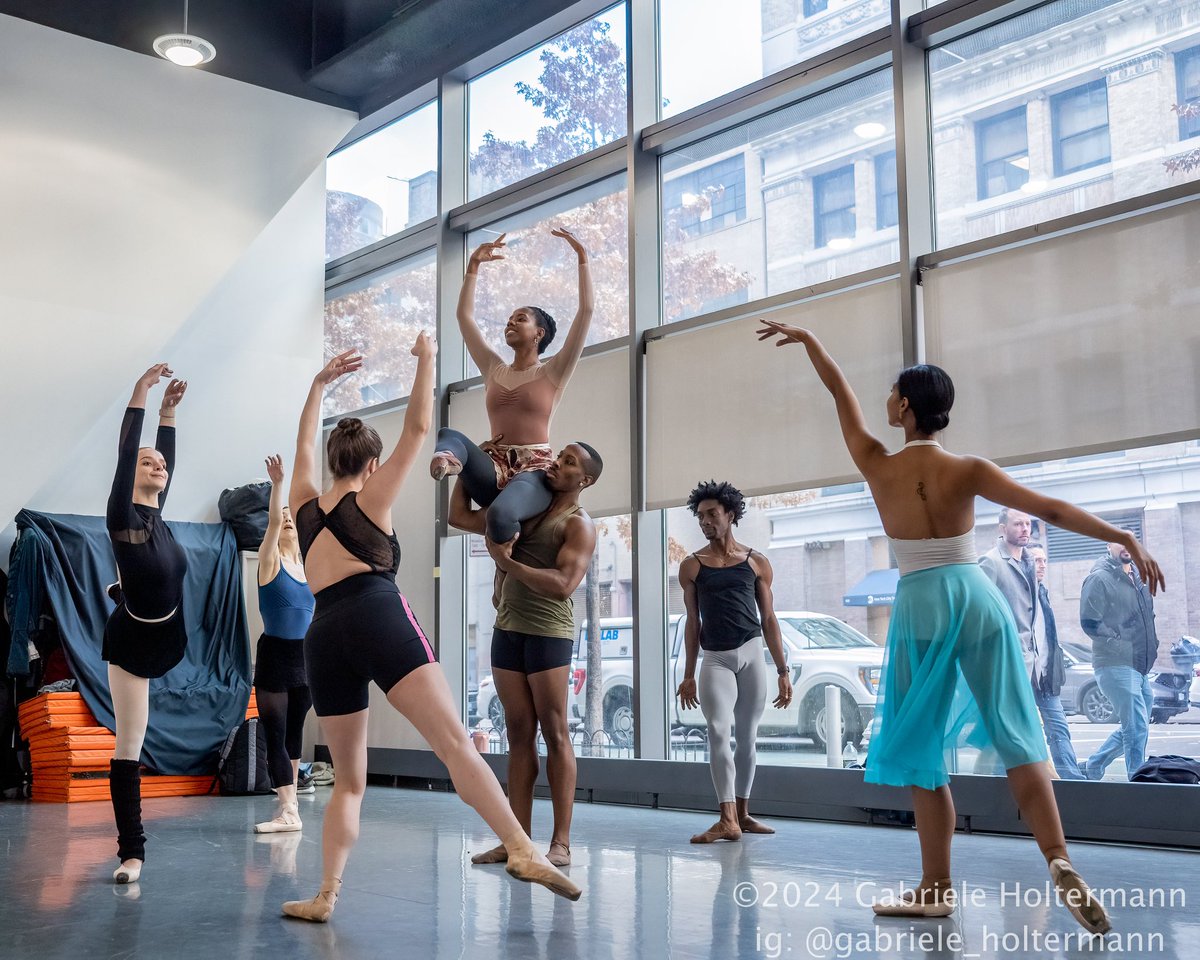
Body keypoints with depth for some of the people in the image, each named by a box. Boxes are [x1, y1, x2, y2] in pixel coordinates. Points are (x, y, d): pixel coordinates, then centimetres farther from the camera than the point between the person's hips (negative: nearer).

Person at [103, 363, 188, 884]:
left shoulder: (157, 517, 2)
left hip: (167, 642, 7)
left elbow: (167, 457, 10)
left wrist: (169, 411, 7)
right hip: (132, 643, -6)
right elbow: (126, 455, -23)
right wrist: (140, 396, -23)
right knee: (128, 749, -3)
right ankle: (131, 852, 3)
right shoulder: (122, 516, -14)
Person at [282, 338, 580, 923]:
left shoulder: (305, 506, 23)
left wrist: (320, 383, 47)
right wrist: (426, 359, 22)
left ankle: (325, 897, 3)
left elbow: (304, 446, 40)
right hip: (378, 618, -5)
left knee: (348, 781, 14)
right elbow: (418, 427, 11)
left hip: (324, 636, 5)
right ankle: (522, 850, -31)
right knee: (455, 743, -17)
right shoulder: (371, 497, 11)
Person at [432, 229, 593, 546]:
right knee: (449, 435, -28)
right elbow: (464, 315, 24)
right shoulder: (495, 370, 22)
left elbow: (586, 310, 1)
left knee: (500, 514, -39)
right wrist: (474, 265, 21)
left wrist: (582, 256, 1)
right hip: (494, 468, 4)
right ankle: (446, 461, -62)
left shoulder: (553, 372, 9)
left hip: (534, 469, -4)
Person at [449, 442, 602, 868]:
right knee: (519, 736, 6)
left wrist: (508, 563, -17)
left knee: (554, 734, -4)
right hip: (507, 629, 6)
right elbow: (459, 516, 22)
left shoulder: (578, 524, -4)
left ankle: (561, 842, -2)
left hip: (549, 633, -6)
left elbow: (563, 585, -18)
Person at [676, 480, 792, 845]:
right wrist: (688, 675, 6)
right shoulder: (692, 566, 7)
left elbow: (768, 619, 9)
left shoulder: (756, 563, 7)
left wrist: (783, 671, 5)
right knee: (718, 732, -16)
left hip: (752, 654, 1)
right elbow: (693, 622, 10)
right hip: (715, 659, -1)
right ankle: (727, 820, -19)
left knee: (747, 736, 6)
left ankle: (742, 813, 17)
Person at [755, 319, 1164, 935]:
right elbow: (1051, 509, -9)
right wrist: (1127, 540, -7)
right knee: (1014, 734, 3)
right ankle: (1060, 863, -12)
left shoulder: (876, 466, -3)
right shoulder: (967, 470, -4)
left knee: (921, 748, 8)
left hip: (920, 607, 0)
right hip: (977, 600, 1)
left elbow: (840, 392, 9)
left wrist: (804, 339, 21)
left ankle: (937, 888, 11)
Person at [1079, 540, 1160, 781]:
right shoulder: (1100, 578, -7)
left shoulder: (1137, 579, 17)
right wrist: (1120, 644, -14)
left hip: (1140, 667, 9)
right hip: (1116, 665, -9)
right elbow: (1089, 622, -14)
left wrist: (1150, 646, 11)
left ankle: (1092, 768, 27)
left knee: (1132, 728, 15)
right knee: (1137, 728, -10)